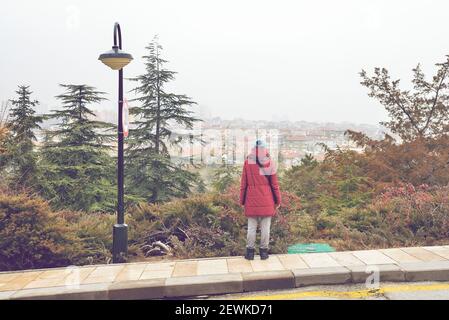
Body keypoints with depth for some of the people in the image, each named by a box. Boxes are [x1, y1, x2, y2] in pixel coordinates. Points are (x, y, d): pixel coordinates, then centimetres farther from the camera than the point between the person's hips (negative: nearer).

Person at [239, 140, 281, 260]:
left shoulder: (247, 162, -1)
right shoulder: (269, 162, -3)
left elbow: (243, 183, 1)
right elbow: (274, 183, 0)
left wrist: (242, 200, 8)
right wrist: (278, 200, 9)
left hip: (251, 199, 1)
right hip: (266, 200, 0)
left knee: (251, 226, 8)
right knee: (265, 226, 7)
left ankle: (250, 251, 13)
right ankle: (264, 250, 14)